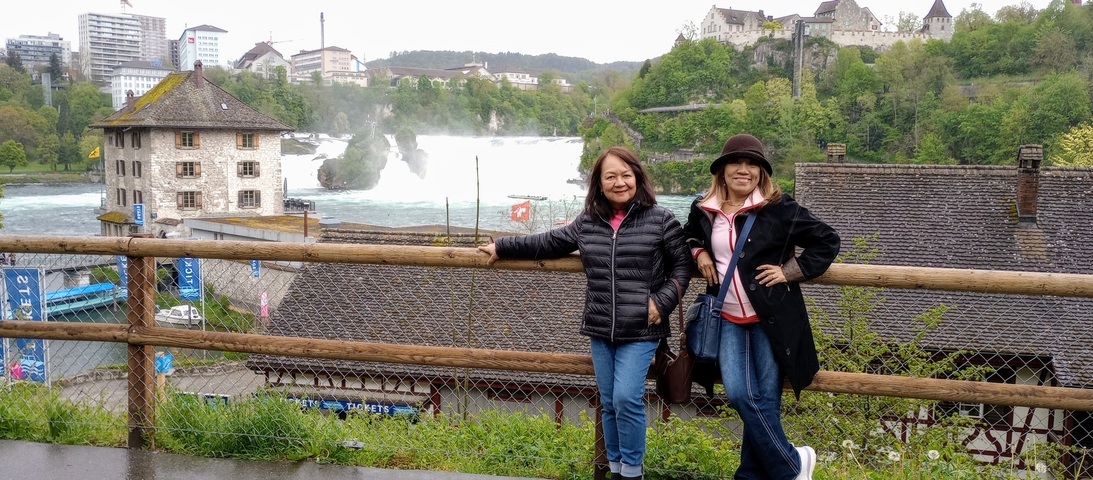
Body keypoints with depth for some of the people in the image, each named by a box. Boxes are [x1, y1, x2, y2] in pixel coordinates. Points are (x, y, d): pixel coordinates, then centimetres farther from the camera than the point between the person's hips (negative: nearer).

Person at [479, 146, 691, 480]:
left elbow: (682, 265, 1)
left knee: (627, 399, -11)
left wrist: (663, 301, -11)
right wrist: (501, 247, 22)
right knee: (609, 403, 11)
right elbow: (547, 243, 17)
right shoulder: (586, 223, 6)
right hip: (600, 330, 4)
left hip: (640, 330, -4)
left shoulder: (660, 219, -5)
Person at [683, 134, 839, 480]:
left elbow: (827, 241, -2)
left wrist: (790, 271, -9)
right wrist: (699, 252, 5)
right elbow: (690, 237, 27)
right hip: (729, 320, 4)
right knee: (739, 394, -7)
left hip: (770, 318, -3)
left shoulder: (778, 208, -8)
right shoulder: (703, 210, 4)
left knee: (765, 398, -1)